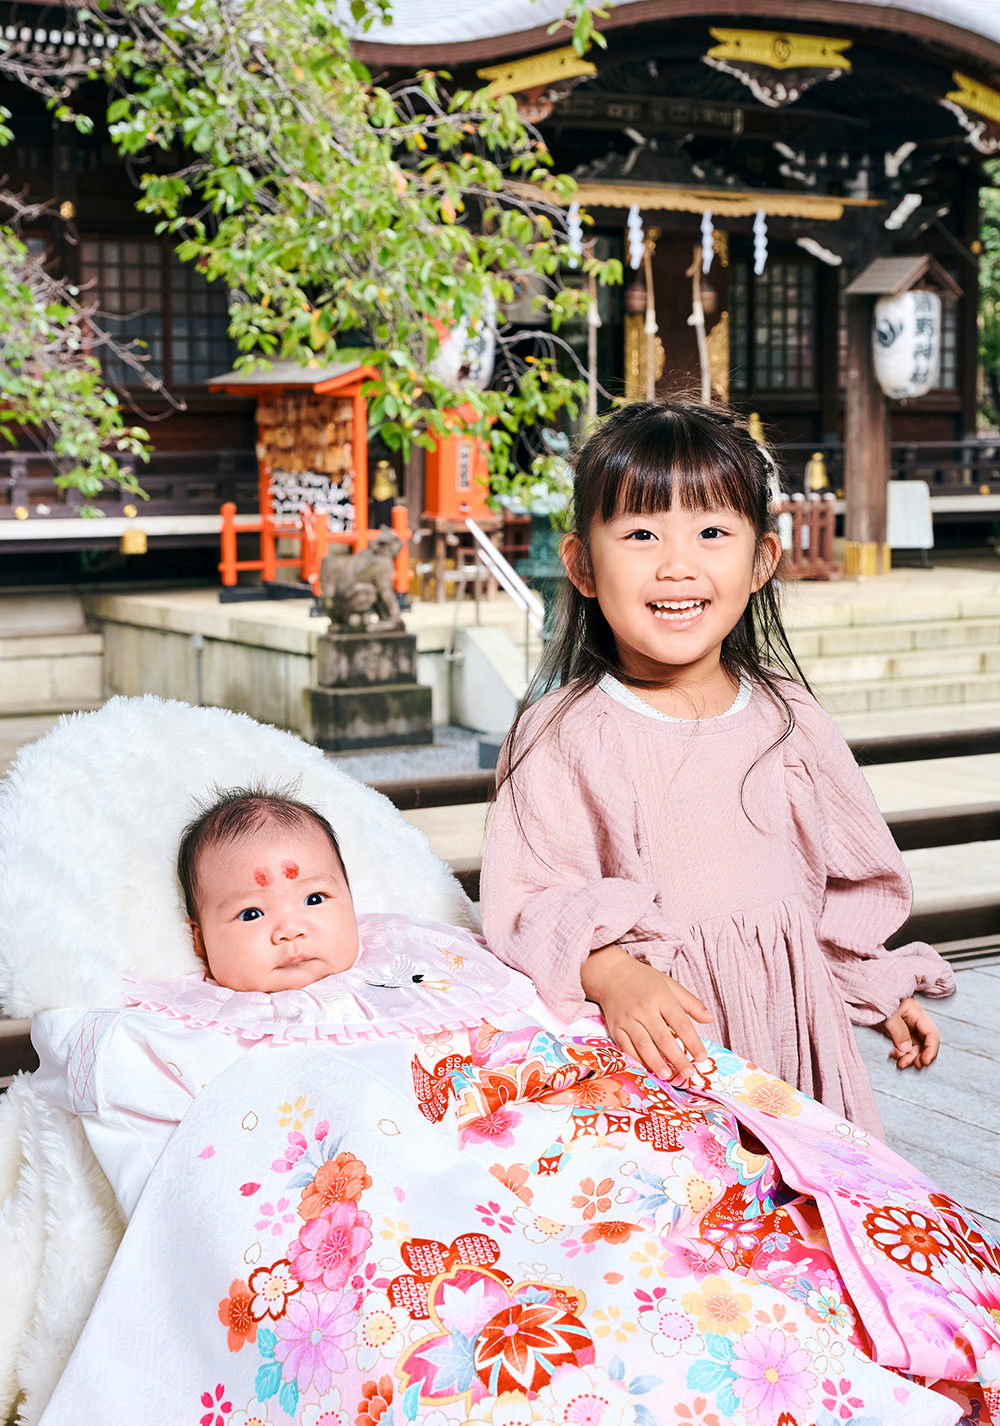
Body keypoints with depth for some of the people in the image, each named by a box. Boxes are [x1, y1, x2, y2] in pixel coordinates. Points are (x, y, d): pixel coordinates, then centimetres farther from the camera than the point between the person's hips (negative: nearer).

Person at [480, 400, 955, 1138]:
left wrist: (881, 990, 20)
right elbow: (530, 902, -12)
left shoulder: (792, 722, 5)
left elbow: (848, 879, 18)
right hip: (653, 1041, -3)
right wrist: (611, 973, -28)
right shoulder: (562, 736, -8)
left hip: (789, 1023, 4)